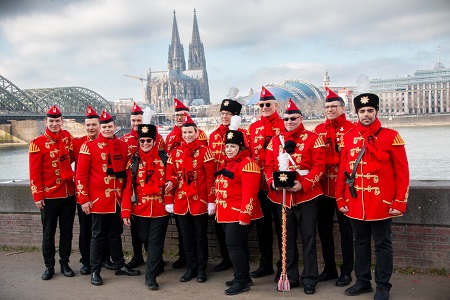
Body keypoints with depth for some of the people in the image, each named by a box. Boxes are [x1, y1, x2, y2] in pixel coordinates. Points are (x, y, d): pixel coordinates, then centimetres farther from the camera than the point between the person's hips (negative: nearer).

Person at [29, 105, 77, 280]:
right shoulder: (37, 143, -8)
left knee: (67, 231, 11)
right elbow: (34, 172, -8)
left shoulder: (67, 137, 3)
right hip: (49, 196, -3)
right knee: (48, 233, 8)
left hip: (69, 193, 3)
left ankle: (65, 263, 24)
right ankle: (49, 266, 21)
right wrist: (37, 196, -11)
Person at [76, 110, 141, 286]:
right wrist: (84, 199, -10)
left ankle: (120, 266, 27)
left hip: (118, 199, 4)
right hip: (99, 199, -4)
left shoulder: (123, 146, 6)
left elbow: (128, 171, 13)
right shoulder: (89, 146, -6)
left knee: (116, 233, 16)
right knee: (98, 235, 5)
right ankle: (95, 271, 16)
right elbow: (81, 175, -7)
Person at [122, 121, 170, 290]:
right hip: (140, 209, 2)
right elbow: (128, 188, -3)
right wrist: (126, 212, -6)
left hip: (160, 208, -2)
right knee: (146, 240, 15)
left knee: (155, 242, 0)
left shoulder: (164, 158, -2)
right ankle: (157, 264, 40)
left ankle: (150, 276, 8)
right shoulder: (134, 161, -1)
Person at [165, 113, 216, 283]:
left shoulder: (204, 151, -4)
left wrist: (211, 201, -9)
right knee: (186, 237, 12)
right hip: (181, 202, 3)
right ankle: (191, 269, 24)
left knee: (200, 237, 7)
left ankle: (201, 269, 19)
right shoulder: (175, 153, 5)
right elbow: (170, 176, 6)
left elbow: (210, 178, -6)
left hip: (200, 201, -3)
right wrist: (169, 201, 3)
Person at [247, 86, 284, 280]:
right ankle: (265, 264, 26)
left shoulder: (284, 125, -3)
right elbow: (249, 153, 13)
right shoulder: (253, 127, 11)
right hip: (258, 183, 5)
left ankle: (283, 266, 16)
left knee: (280, 224, 4)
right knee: (262, 224, 13)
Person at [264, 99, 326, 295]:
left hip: (307, 196, -4)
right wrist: (272, 182, -12)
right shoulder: (275, 141, 9)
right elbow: (268, 166, 7)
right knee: (287, 238, 13)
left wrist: (303, 185, -21)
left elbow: (319, 166, -9)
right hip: (281, 196, 4)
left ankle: (309, 279, 16)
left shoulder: (313, 138, -3)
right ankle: (290, 277, 27)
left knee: (308, 238, 4)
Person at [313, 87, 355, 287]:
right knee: (324, 229, 13)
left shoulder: (351, 129, -6)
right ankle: (329, 269, 28)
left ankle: (346, 272, 20)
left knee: (345, 230, 6)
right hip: (323, 188, 5)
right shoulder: (319, 129, 10)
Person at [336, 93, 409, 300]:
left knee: (382, 244, 8)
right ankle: (363, 281, 29)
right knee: (360, 242, 15)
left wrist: (400, 202, -9)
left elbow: (402, 172, -5)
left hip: (381, 203, -3)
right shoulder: (348, 138, 5)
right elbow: (342, 171, 8)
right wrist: (340, 199, 6)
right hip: (355, 204, 4)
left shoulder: (391, 136, -5)